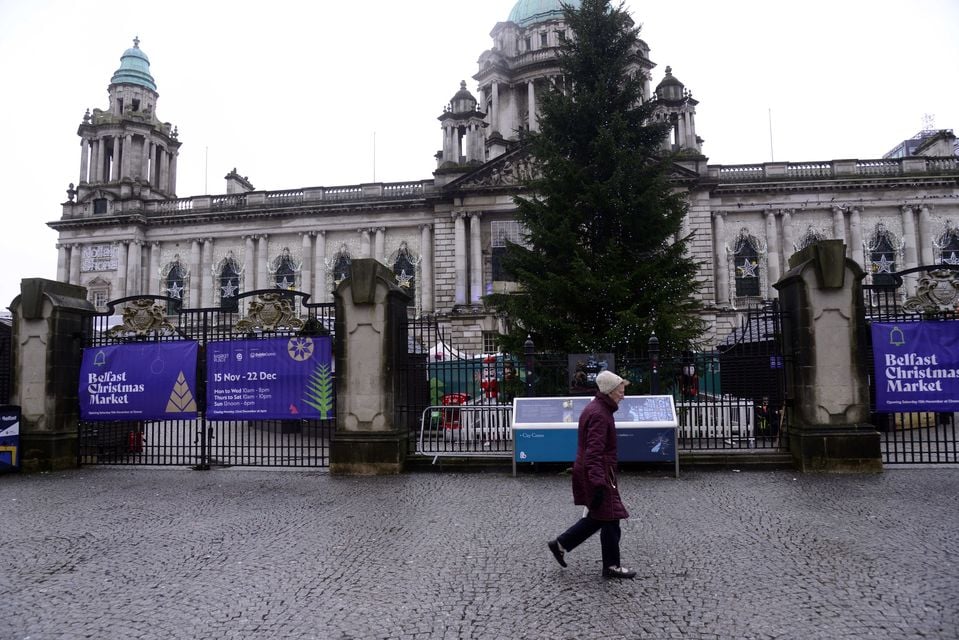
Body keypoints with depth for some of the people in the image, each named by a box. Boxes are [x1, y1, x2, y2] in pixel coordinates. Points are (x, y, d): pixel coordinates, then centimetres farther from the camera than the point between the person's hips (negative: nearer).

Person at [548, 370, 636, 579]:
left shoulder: (596, 408, 13)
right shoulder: (599, 414, -20)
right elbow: (594, 452, -27)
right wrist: (599, 483, -30)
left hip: (588, 472, 10)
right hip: (598, 473, -10)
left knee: (596, 517, 17)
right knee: (610, 519, 1)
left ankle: (560, 544, 21)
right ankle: (611, 566, 13)